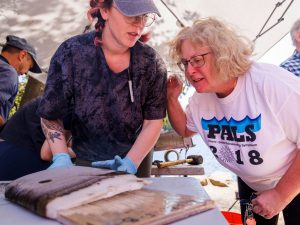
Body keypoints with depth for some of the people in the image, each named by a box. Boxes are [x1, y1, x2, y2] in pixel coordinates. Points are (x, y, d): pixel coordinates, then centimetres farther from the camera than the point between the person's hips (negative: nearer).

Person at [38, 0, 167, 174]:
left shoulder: (151, 62, -15)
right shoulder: (71, 53, -18)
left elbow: (153, 121, -12)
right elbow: (50, 116, -10)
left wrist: (131, 163, -24)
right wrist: (61, 158, -23)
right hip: (85, 162, -1)